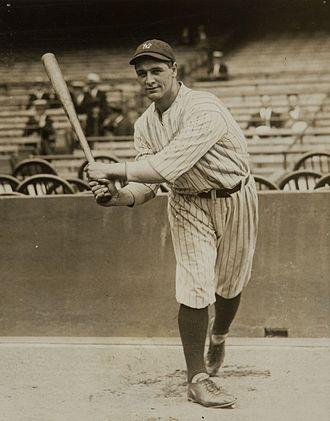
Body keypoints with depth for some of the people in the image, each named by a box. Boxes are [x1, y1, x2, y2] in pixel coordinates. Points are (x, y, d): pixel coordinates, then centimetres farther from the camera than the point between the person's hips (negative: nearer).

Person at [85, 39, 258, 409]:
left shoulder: (204, 109, -28)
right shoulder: (145, 125, -4)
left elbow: (168, 167, -37)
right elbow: (146, 186, -6)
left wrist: (114, 169, -31)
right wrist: (115, 196, -27)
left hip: (235, 200, -3)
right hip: (188, 205, 3)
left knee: (229, 285, 13)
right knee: (194, 288, -8)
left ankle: (218, 339, 45)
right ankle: (197, 378, 0)